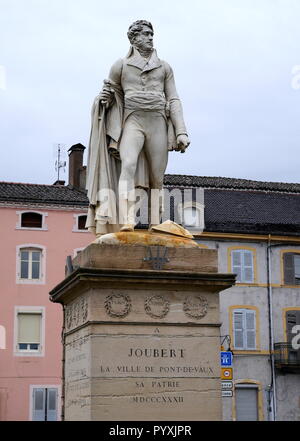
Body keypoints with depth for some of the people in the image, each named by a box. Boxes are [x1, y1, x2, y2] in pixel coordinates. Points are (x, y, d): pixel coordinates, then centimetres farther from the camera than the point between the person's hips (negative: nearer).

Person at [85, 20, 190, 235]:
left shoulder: (164, 67, 15)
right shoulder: (120, 66, 12)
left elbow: (174, 101, 9)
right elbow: (112, 97, 22)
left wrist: (181, 132, -2)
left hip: (157, 123, 2)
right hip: (132, 123, -2)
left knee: (157, 179, -2)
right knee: (128, 165, -28)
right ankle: (126, 222, -40)